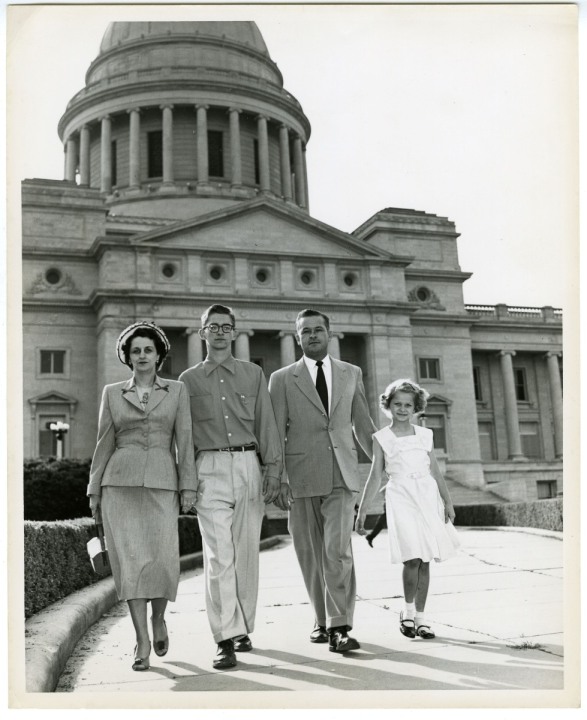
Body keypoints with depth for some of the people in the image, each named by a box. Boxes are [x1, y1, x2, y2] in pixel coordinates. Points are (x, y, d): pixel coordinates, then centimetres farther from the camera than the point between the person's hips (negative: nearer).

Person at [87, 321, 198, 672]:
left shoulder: (177, 390, 8)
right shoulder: (112, 393, 11)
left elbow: (184, 441, 4)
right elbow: (105, 444, 12)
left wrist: (188, 486, -3)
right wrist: (94, 490, 8)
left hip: (161, 482, -1)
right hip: (120, 481, 1)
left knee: (163, 559, -7)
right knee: (131, 559, -5)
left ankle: (158, 618, 23)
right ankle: (143, 641, 4)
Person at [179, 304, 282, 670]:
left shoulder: (254, 374, 13)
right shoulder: (189, 379, 11)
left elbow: (266, 424, 9)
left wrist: (273, 468, 0)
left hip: (249, 466, 1)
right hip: (210, 469, -1)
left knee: (247, 553, 6)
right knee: (219, 556, -9)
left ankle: (243, 628, 19)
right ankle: (226, 639, -8)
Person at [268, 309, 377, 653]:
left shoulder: (352, 374, 12)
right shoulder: (282, 379, 7)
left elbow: (363, 425, 18)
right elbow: (276, 433, 3)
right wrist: (278, 479, -5)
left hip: (342, 475, 0)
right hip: (302, 477, 0)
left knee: (338, 550, -12)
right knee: (311, 555, 6)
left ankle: (340, 627, -8)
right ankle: (323, 620, 21)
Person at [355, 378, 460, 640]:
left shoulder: (424, 435, 12)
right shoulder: (381, 438, 6)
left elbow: (435, 471, 14)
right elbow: (375, 476, 5)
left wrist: (447, 502, 8)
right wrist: (362, 510, 2)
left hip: (427, 496, 3)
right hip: (401, 498, -3)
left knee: (424, 560, 3)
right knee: (412, 559, -14)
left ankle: (420, 616, 16)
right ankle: (408, 610, 9)